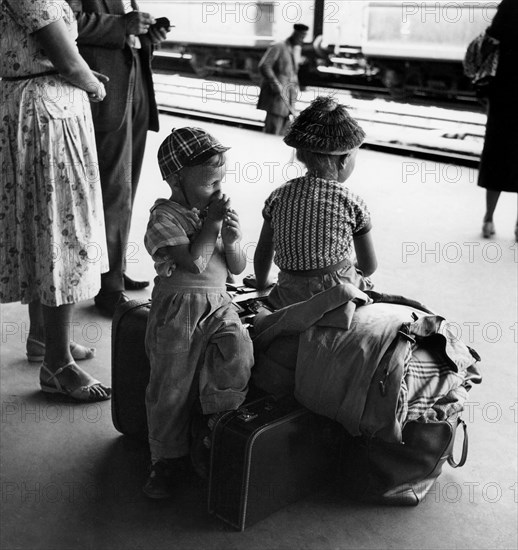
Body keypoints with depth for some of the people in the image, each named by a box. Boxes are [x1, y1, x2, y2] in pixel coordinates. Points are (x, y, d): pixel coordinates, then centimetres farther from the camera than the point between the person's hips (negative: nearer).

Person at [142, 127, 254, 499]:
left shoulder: (218, 211, 10)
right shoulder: (165, 218, -8)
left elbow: (238, 268, 10)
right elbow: (194, 262, -22)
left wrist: (232, 242, -10)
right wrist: (211, 223, -14)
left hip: (219, 305, 5)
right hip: (178, 309, -4)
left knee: (239, 353, -21)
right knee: (172, 387, 0)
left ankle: (207, 432, 0)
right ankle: (167, 458, 22)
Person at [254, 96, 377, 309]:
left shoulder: (279, 197, -1)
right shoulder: (352, 203, -7)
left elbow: (263, 254, 10)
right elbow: (369, 266, 3)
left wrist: (262, 283, 30)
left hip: (291, 298, 2)